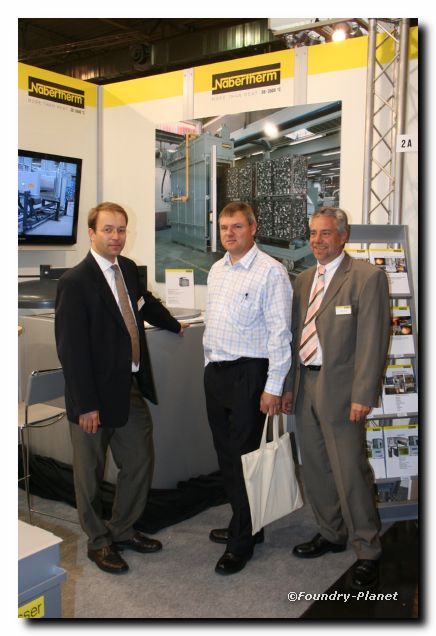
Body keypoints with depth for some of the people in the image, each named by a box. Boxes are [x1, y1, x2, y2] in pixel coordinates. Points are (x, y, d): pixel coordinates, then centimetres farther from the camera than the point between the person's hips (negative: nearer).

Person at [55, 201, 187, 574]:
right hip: (96, 394, -7)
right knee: (91, 473, 11)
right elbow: (71, 348, -19)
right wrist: (85, 405, -19)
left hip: (133, 388, 8)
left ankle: (123, 530, 37)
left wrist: (174, 324, 40)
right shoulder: (75, 282, -18)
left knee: (140, 463, 17)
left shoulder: (128, 269, 4)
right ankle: (99, 541, 30)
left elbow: (146, 303, 26)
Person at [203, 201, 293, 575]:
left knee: (243, 456, -1)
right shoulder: (216, 270, 12)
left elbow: (280, 332, -15)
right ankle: (243, 524, 34)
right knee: (225, 454, 16)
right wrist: (210, 366, 18)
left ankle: (242, 541, 14)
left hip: (249, 375, -8)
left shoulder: (270, 271, -12)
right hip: (215, 372, 8)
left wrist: (274, 387, -18)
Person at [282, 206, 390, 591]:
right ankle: (331, 535, 34)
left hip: (339, 388, -7)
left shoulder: (367, 277, -7)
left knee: (350, 473, -2)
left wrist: (363, 394, -16)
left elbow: (373, 339, -12)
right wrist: (289, 386, 11)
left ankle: (368, 553, 14)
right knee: (315, 469, 16)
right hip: (306, 384, 7)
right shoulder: (304, 279, 13)